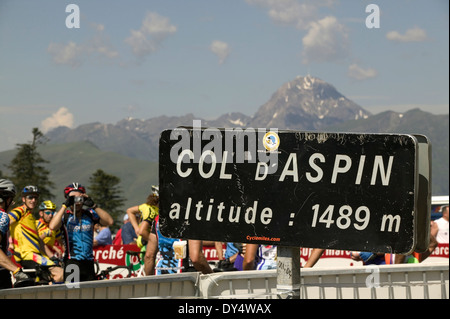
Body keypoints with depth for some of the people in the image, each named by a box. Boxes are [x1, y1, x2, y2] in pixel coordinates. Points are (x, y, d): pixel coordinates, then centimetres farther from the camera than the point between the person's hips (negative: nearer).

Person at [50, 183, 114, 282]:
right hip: (71, 262, -4)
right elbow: (52, 226, -20)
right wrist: (65, 206, -17)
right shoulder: (64, 215, 1)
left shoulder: (90, 214, 7)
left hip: (88, 262, 4)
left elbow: (109, 222, -5)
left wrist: (93, 206, -12)